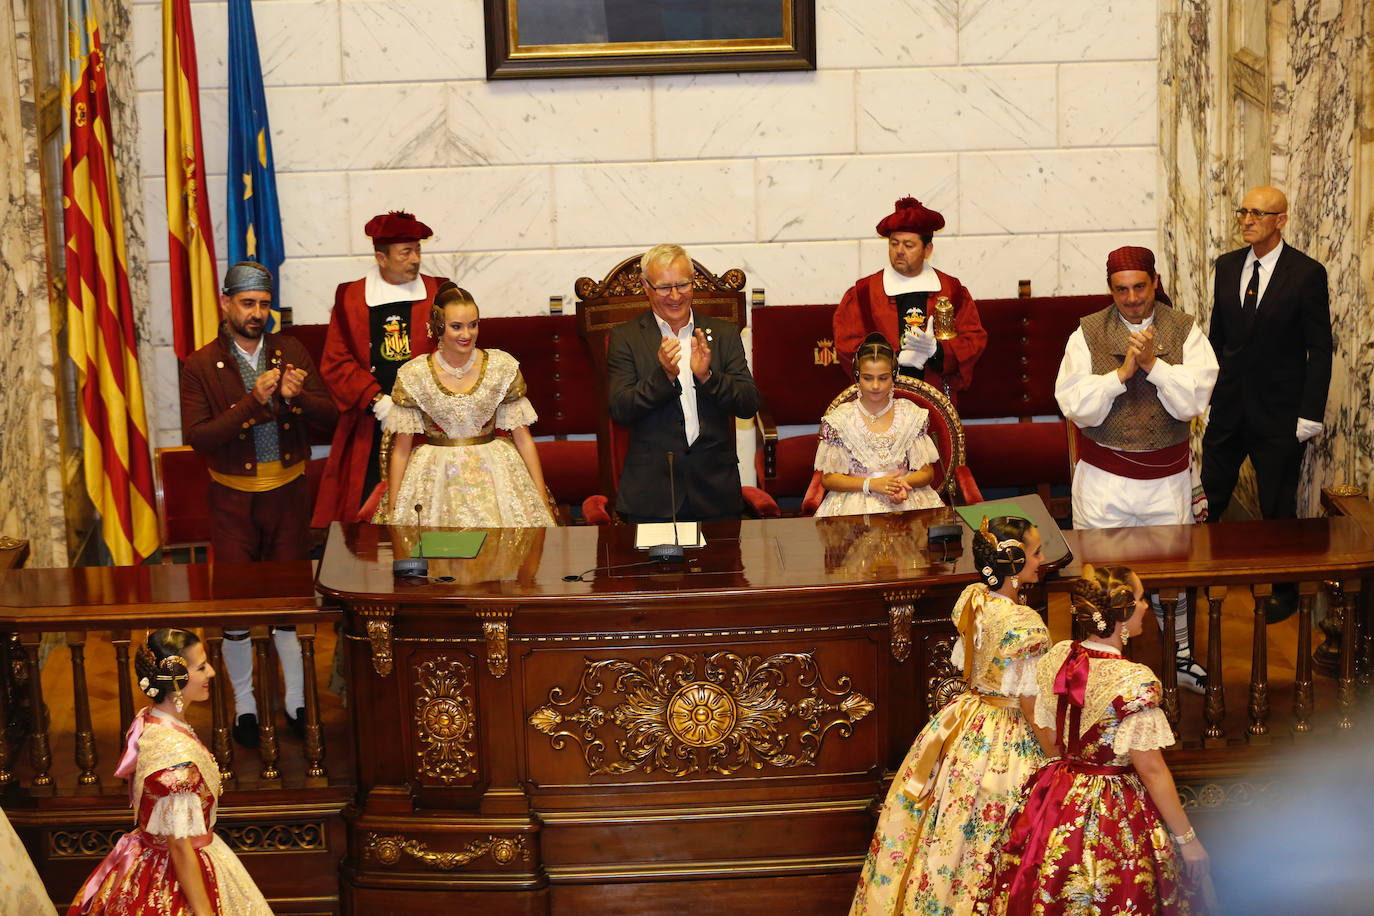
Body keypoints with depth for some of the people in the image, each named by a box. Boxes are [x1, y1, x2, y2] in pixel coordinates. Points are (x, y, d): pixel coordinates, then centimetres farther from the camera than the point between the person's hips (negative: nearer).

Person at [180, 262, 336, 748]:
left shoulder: (291, 352, 2)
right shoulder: (201, 366, -7)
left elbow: (329, 415, -2)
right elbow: (196, 435, -17)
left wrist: (294, 397, -23)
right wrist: (254, 401, -25)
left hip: (288, 493, 2)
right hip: (234, 500, -2)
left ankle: (297, 700, 22)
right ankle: (243, 705, 20)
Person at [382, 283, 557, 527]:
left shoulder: (502, 366, -2)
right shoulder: (413, 374, -4)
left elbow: (523, 438, 1)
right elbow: (401, 449, 1)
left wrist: (542, 499, -2)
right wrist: (392, 511, -1)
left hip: (495, 476, 1)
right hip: (436, 479, -1)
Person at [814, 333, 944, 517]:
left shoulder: (911, 414, 6)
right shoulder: (840, 418, 1)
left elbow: (926, 473, 8)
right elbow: (828, 479, 0)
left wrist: (903, 483, -14)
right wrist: (871, 484, -14)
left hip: (906, 497, 1)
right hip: (856, 498, -1)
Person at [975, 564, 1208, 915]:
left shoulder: (1057, 657, -3)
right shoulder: (1133, 680, -22)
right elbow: (1151, 769, -19)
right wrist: (1187, 838, -11)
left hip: (1054, 807, 7)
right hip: (1114, 816, -7)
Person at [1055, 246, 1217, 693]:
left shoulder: (1185, 331, 0)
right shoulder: (1088, 333, -2)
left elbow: (1193, 400, -12)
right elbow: (1074, 404, -12)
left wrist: (1153, 364, -21)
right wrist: (1121, 373, -21)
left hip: (1167, 475, 1)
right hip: (1103, 475, -1)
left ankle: (1180, 656, 30)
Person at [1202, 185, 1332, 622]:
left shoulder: (1307, 273, -10)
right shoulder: (1227, 266, 4)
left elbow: (1320, 349, -9)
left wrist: (1310, 415, -13)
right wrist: (1207, 389, 10)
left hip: (1277, 412, -4)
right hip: (1228, 406, 4)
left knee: (1278, 508, 7)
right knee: (1209, 498, 9)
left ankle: (1285, 592, 23)